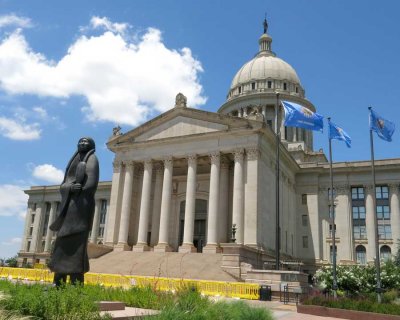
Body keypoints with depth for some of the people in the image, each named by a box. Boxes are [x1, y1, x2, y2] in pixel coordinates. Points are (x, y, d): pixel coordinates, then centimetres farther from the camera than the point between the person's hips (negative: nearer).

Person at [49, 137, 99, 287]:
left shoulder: (92, 159, 3)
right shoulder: (74, 163, 25)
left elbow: (91, 184, -12)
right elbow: (62, 186, 15)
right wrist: (71, 187, -8)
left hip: (81, 206, -8)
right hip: (69, 207, 8)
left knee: (75, 245, -15)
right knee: (61, 245, 5)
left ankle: (76, 284, -16)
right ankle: (58, 283, 7)